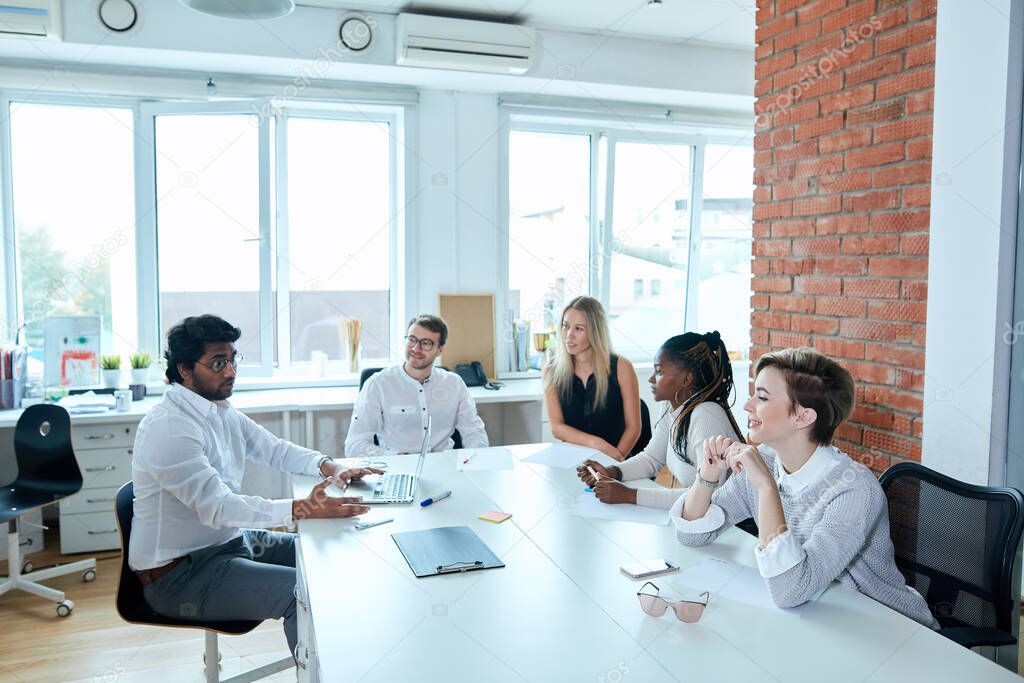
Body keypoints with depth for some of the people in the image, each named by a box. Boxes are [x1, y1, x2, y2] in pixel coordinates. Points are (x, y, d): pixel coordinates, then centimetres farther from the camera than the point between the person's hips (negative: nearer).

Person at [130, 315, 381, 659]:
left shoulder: (221, 411, 7)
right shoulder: (169, 428, -24)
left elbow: (274, 448, 11)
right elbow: (217, 506, -30)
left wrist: (328, 466, -8)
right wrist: (302, 509, -38)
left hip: (230, 539, 10)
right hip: (179, 573, -9)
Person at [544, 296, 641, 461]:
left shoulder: (621, 367, -1)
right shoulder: (552, 373, 5)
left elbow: (633, 427, -1)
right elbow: (557, 427, -2)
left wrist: (616, 458, -17)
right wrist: (597, 443, -17)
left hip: (614, 466, -1)